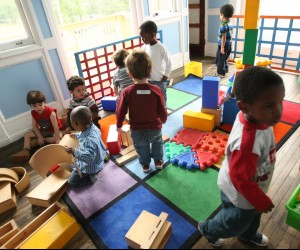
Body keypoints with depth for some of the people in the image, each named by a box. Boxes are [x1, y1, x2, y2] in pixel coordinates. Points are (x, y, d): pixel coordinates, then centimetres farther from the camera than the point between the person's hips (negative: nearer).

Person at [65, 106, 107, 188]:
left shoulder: (89, 140, -44)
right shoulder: (92, 127, -17)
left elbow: (89, 157, -42)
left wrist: (74, 152, -41)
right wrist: (77, 135, 10)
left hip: (90, 167, -9)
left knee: (71, 182, 6)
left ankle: (91, 177, 6)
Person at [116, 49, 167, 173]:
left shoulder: (127, 92, -23)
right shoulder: (156, 90, -21)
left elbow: (121, 111, -14)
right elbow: (162, 111, -12)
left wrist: (119, 125, 6)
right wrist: (163, 120, 11)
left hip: (137, 130, 0)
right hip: (155, 128, 1)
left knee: (141, 147, 28)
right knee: (157, 142, 32)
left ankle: (145, 164, 46)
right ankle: (158, 161, 46)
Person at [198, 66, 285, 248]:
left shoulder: (253, 117, -21)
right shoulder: (247, 143, -47)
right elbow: (241, 179, -33)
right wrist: (261, 201, -15)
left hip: (252, 186, 7)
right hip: (241, 193, -7)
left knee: (252, 216, 35)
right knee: (236, 223, 25)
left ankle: (249, 235, 68)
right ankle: (208, 230, 54)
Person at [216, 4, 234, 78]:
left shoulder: (223, 25, -19)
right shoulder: (230, 24, 8)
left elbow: (223, 37, -22)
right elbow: (230, 35, 14)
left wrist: (222, 47, -20)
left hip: (223, 45, -8)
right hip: (229, 45, 8)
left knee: (220, 59, 3)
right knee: (224, 59, 21)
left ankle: (221, 73, 8)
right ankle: (225, 70, 32)